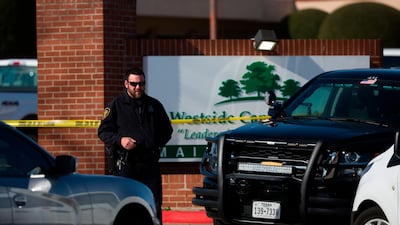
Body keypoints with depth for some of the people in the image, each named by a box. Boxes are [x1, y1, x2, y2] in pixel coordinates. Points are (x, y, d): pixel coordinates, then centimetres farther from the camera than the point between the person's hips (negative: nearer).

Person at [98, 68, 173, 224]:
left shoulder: (154, 105, 14)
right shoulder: (115, 105, 4)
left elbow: (166, 130, 24)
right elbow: (103, 131, 3)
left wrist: (157, 144, 7)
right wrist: (120, 140, -15)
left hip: (150, 163, 3)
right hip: (125, 163, -3)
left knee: (154, 203, 2)